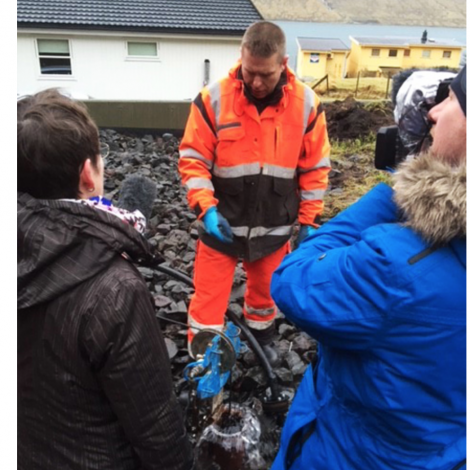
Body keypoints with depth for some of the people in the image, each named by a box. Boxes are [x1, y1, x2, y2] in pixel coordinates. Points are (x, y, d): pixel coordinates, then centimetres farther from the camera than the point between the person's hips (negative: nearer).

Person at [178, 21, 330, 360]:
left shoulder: (306, 103, -6)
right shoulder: (213, 98, -11)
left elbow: (316, 168, 2)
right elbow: (193, 159, -6)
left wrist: (310, 220, 1)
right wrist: (207, 208, -19)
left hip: (275, 226, 2)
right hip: (222, 223, -1)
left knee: (267, 291, 23)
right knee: (208, 298, 6)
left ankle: (262, 339, 52)